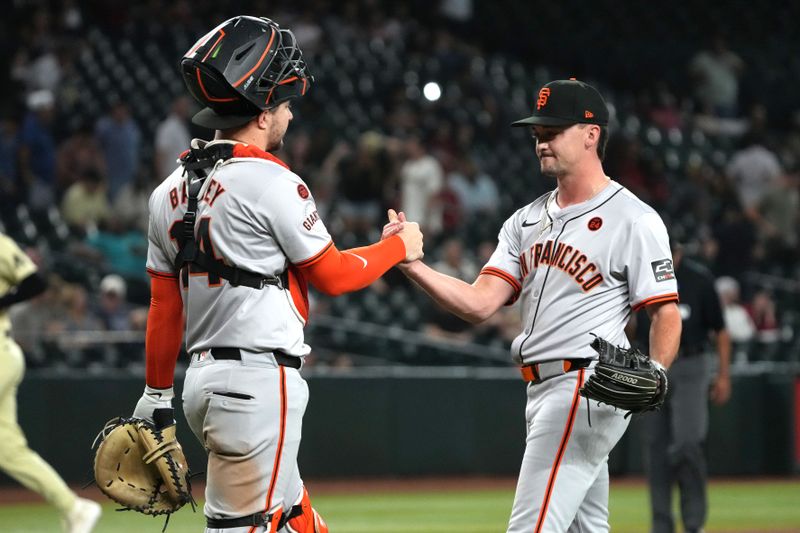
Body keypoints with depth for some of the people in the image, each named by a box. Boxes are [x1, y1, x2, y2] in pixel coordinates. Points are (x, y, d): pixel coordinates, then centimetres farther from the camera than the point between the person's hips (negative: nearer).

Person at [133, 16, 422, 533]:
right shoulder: (271, 182, -14)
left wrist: (157, 393, 20)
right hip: (260, 381, -9)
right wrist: (399, 247, 12)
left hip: (204, 375, 9)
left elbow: (164, 303, 13)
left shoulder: (172, 190, 10)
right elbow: (332, 275, -5)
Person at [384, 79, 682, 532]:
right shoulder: (527, 221, 14)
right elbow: (480, 303, 4)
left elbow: (666, 314, -9)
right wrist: (410, 263, -10)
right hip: (542, 390, 9)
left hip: (586, 388, -9)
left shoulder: (633, 219, -7)